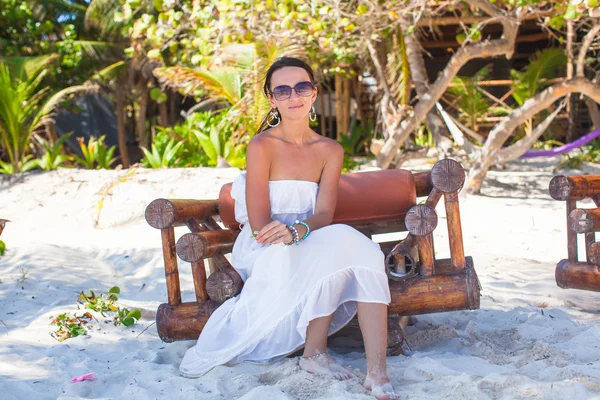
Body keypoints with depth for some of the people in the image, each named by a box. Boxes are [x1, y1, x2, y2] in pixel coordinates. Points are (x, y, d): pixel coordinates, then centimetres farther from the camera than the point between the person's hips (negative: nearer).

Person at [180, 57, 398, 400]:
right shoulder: (262, 146, -10)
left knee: (362, 253, -26)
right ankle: (315, 352, -17)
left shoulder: (330, 151, 5)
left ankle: (377, 371, -29)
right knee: (335, 249, -31)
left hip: (307, 244, 4)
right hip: (263, 252, -4)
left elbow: (324, 215, -8)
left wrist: (298, 230, -29)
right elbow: (259, 224, -15)